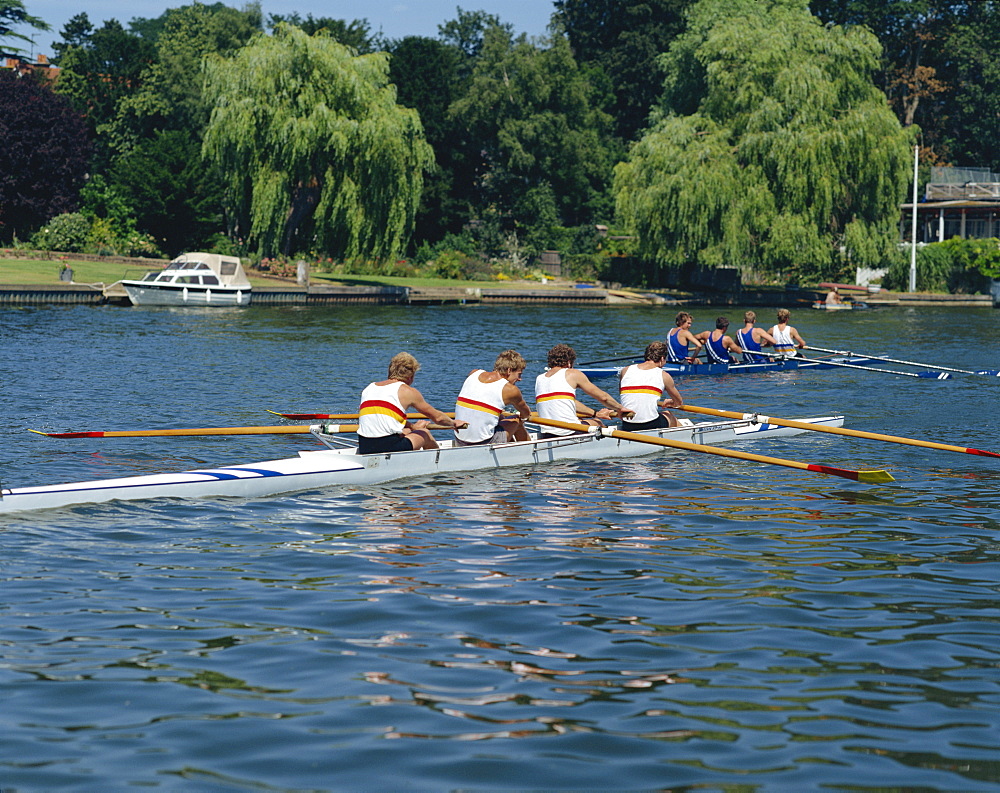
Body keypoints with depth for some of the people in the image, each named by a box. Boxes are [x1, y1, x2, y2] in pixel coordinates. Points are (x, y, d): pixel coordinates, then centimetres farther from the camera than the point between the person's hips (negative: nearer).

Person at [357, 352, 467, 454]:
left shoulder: (369, 388, 17)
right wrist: (454, 423, 34)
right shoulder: (408, 391, 2)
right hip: (389, 448, -5)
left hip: (363, 449, 5)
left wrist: (413, 427, 46)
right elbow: (437, 417, 13)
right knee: (425, 433, 24)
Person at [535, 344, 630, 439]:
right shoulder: (573, 374, 1)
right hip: (570, 433, -5)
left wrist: (596, 413, 32)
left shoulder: (539, 379, 17)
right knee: (598, 423, 27)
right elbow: (603, 397, 6)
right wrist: (620, 408, 23)